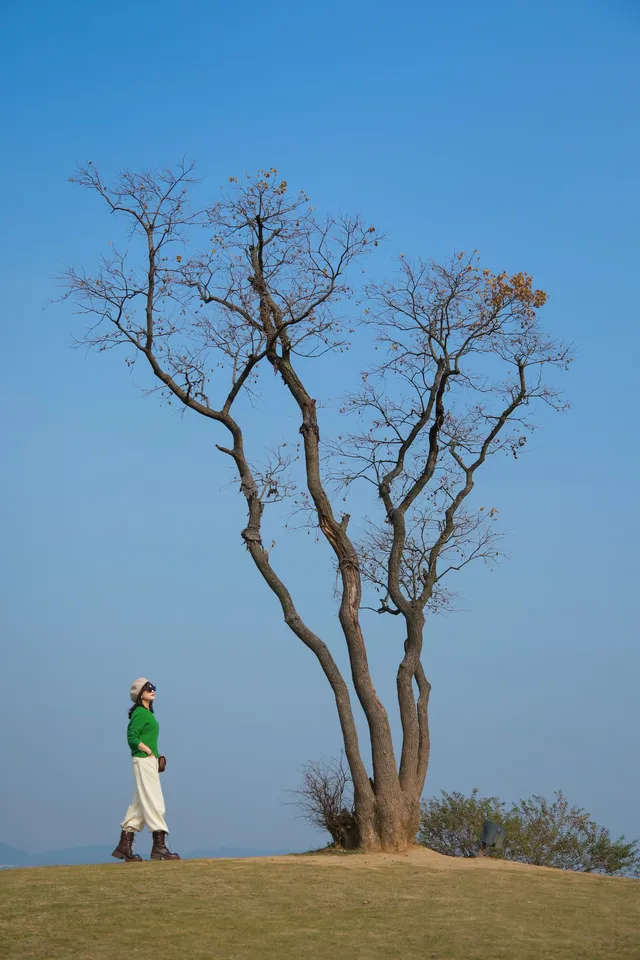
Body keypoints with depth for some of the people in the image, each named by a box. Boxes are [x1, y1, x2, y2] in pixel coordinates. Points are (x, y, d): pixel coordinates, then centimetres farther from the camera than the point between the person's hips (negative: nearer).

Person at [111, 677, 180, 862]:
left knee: (140, 805, 11)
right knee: (153, 802, -10)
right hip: (143, 761, -10)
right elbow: (132, 737, -18)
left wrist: (155, 758, 9)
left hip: (151, 762, 10)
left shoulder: (148, 713, 18)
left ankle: (125, 846, 13)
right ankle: (159, 846, -10)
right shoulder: (140, 713, -10)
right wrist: (149, 752, -17)